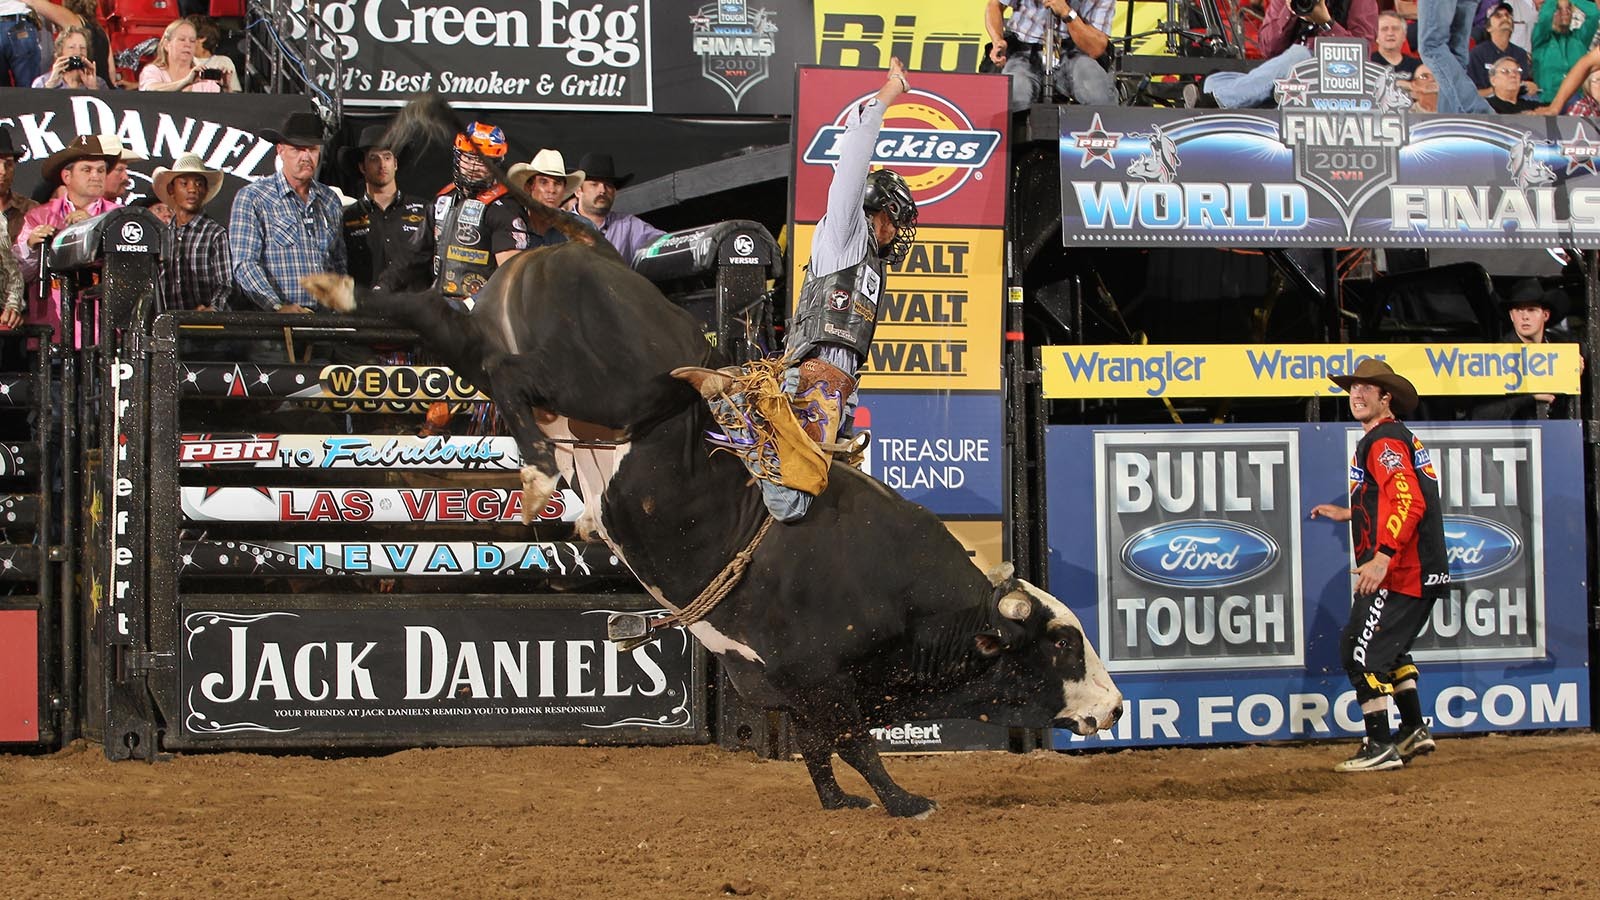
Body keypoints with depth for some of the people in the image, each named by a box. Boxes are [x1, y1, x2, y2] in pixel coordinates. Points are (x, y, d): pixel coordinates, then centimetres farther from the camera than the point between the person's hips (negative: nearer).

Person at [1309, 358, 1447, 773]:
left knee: (1361, 652, -9)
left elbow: (1408, 503, -26)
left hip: (1398, 573, -11)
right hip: (1422, 572, 11)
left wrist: (1382, 556, -34)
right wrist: (1348, 513, 36)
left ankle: (1380, 747, -10)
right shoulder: (1402, 438, 19)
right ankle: (1415, 731, 32)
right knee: (1388, 648, 25)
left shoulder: (1384, 441, -13)